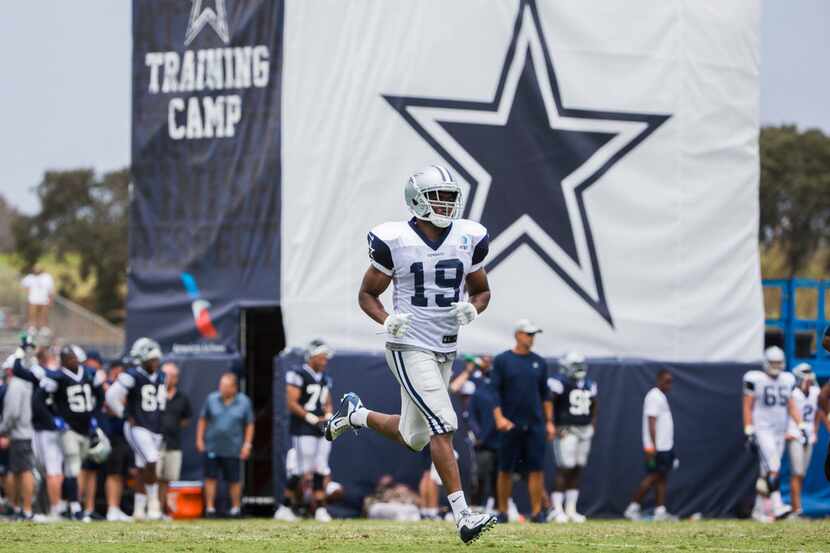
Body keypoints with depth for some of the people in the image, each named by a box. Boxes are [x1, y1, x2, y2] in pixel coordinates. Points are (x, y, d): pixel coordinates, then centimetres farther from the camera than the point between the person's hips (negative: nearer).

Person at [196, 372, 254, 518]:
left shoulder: (243, 402, 0)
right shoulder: (212, 399, 2)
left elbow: (249, 424, 6)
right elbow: (203, 420, 10)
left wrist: (247, 444, -1)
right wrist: (199, 439, 5)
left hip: (233, 449, -1)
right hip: (212, 447, 1)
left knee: (234, 479, 4)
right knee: (211, 477, 0)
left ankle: (236, 507, 18)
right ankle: (210, 507, 6)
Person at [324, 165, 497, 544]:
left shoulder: (468, 238, 2)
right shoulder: (394, 241, -9)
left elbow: (481, 291, 14)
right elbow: (367, 294, 2)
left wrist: (472, 309, -9)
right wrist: (387, 320, -18)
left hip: (445, 351, 6)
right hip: (409, 347, -6)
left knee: (412, 438, 15)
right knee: (442, 426, -18)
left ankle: (355, 414, 42)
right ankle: (463, 516, -18)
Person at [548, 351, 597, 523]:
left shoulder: (589, 385, 13)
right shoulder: (559, 382, -10)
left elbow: (593, 407, 23)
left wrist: (592, 425, 10)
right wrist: (555, 427, -17)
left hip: (584, 431, 7)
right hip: (566, 431, -7)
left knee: (577, 470, 8)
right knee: (565, 469, -10)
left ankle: (571, 509, 14)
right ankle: (557, 509, -5)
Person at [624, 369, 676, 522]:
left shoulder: (661, 397, 17)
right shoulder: (654, 397, -13)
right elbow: (651, 423, -19)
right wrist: (653, 447, -23)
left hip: (665, 446, 9)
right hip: (657, 447, -9)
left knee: (662, 477, 6)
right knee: (653, 477, -7)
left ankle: (660, 511, 6)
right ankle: (633, 507, -3)